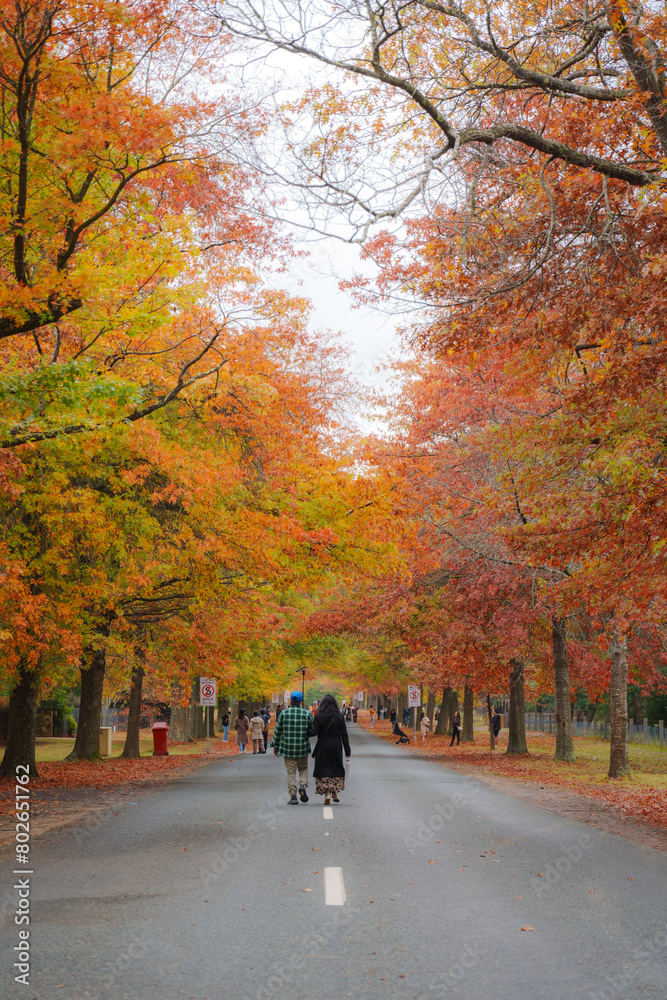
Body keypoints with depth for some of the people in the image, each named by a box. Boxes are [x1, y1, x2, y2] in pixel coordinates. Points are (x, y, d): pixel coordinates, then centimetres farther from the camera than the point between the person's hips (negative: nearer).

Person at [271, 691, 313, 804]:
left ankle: (293, 796, 1)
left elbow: (277, 731, 3)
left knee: (291, 772, 6)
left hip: (288, 748, 0)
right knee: (303, 768, 19)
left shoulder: (283, 713, -2)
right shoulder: (307, 714, -4)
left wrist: (275, 745, 13)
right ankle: (303, 785, -6)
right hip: (302, 748, 0)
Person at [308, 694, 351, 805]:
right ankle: (334, 792, 16)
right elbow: (344, 735, -1)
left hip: (323, 747, -1)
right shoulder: (340, 717, -1)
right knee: (336, 769, 18)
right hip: (336, 747, 1)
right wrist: (347, 752, 3)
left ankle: (327, 794, 0)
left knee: (323, 771, 7)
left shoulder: (319, 716, -6)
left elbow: (314, 732, -14)